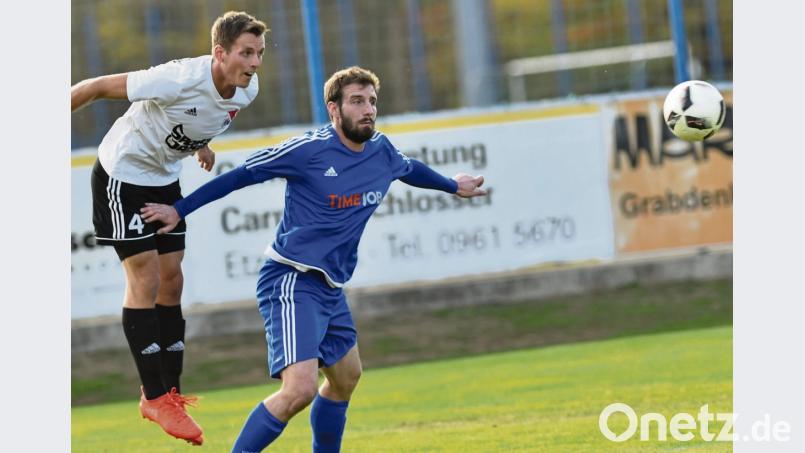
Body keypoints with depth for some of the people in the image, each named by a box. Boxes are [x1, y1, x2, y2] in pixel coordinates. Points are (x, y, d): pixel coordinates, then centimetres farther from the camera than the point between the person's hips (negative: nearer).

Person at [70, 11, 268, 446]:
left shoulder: (247, 89, -10)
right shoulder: (180, 79, -33)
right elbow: (96, 87, -24)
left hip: (165, 179, 7)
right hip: (122, 175, -7)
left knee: (170, 281, 6)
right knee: (145, 279, -10)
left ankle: (167, 392, 13)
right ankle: (155, 398, -6)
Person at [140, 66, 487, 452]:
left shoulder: (382, 152, 6)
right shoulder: (309, 149, -15)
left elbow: (410, 169, 31)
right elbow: (240, 175, -7)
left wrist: (452, 185, 48)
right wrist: (179, 210, -4)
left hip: (330, 288, 9)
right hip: (292, 283, -9)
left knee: (345, 377, 24)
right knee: (299, 389, -24)